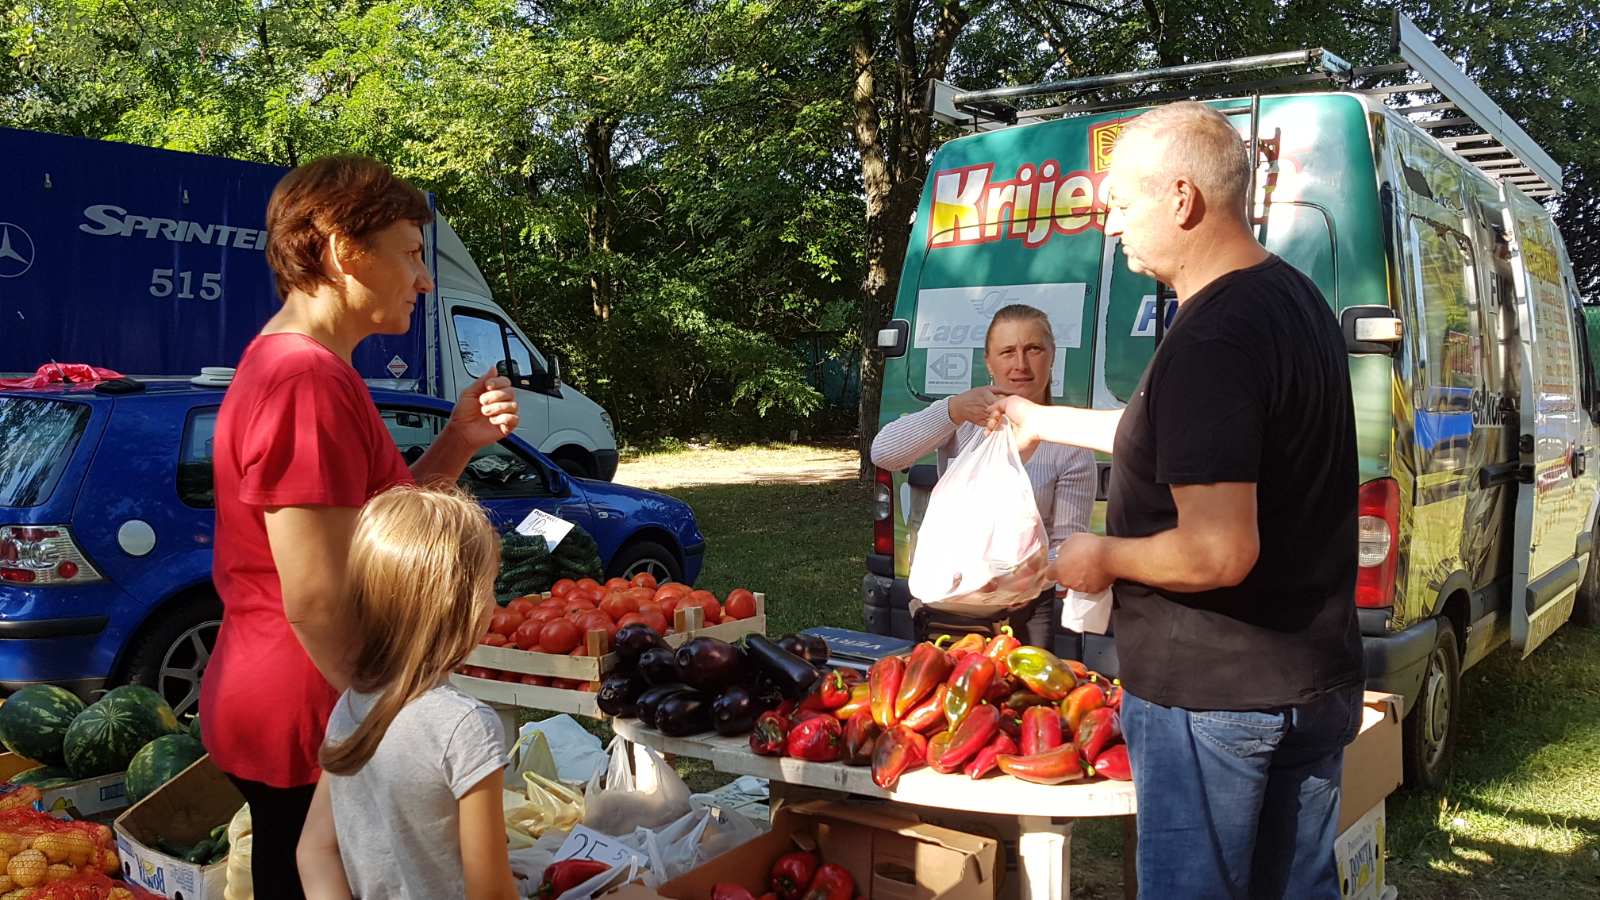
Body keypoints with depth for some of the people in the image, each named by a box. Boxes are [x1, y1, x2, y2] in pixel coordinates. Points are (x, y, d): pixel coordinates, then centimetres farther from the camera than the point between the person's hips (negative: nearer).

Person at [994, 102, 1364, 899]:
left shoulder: (1211, 339, -24)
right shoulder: (1293, 299, 7)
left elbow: (1218, 552, -30)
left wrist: (1105, 555, -11)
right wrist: (1045, 423, 27)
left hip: (1210, 692, -9)